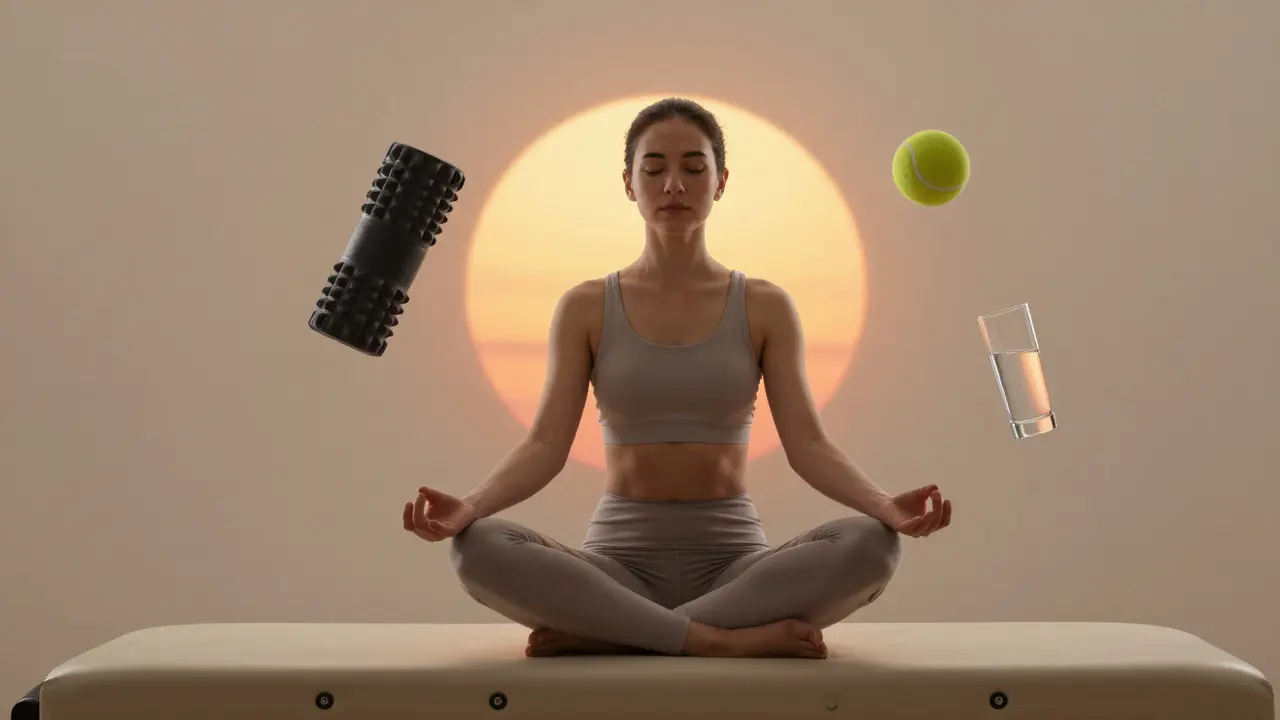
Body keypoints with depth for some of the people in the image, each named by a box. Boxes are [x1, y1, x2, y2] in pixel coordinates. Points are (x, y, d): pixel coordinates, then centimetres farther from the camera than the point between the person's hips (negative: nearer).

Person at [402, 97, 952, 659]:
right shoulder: (585, 309, 5)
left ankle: (605, 633, -26)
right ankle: (731, 639, -30)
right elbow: (546, 445, -4)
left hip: (733, 564, 1)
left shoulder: (765, 307, 5)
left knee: (870, 544, -31)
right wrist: (469, 507, -25)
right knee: (479, 549, -31)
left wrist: (887, 506, -25)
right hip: (618, 562, 0)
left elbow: (807, 445, -4)